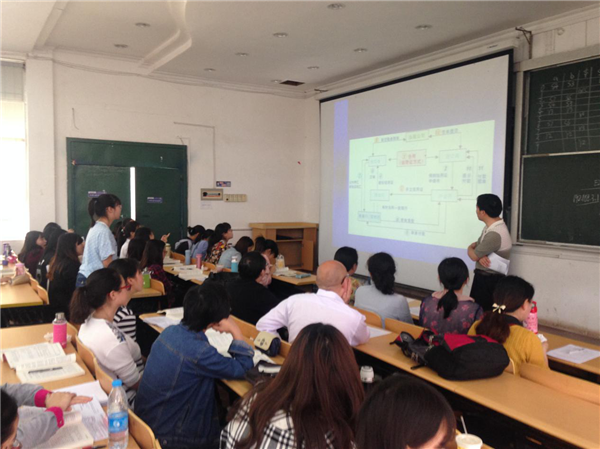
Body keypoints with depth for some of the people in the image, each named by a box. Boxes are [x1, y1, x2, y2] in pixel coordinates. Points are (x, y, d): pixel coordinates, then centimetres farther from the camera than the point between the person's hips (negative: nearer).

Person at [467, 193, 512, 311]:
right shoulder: (492, 226, 6)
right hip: (484, 276, 9)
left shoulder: (495, 234, -27)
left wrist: (470, 248, 5)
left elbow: (474, 256, -18)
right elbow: (477, 245, 8)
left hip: (489, 280, -9)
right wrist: (480, 255, -15)